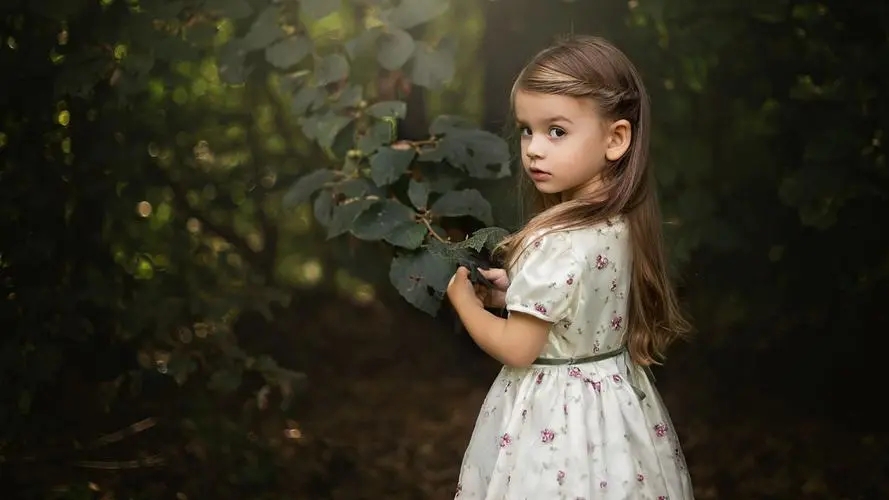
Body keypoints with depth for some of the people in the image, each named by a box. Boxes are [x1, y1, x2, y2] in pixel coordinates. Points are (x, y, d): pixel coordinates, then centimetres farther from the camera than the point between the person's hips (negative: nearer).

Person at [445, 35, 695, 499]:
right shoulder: (621, 222, -3)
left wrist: (464, 300, -5)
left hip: (553, 415, -8)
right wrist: (514, 291, 8)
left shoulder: (556, 242, -27)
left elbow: (516, 350, -20)